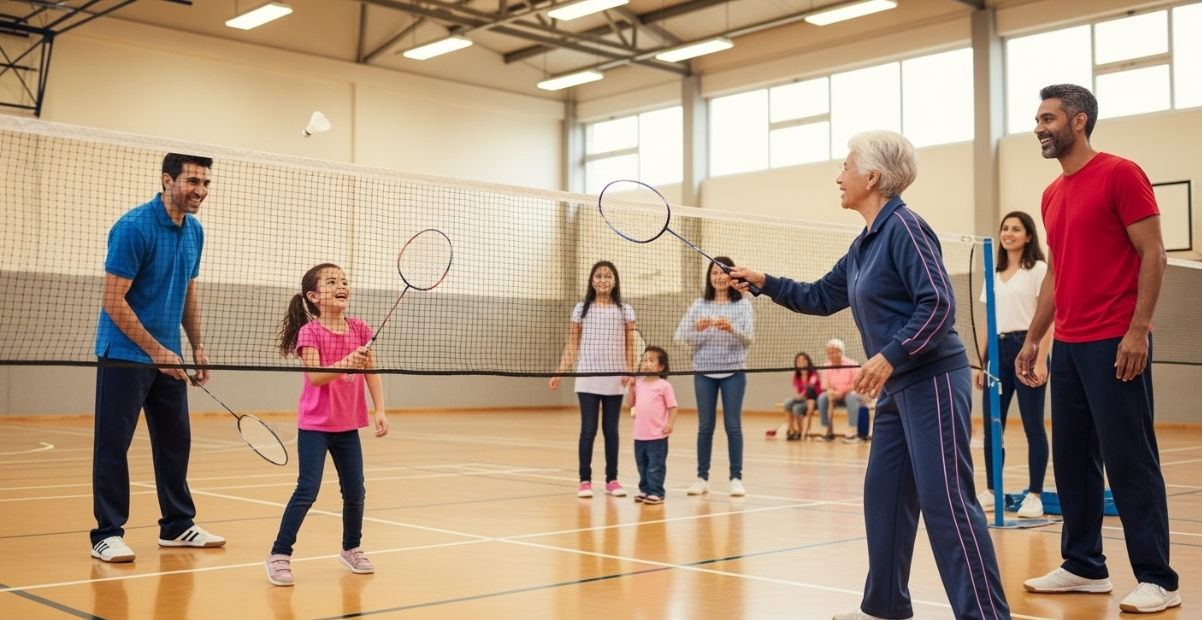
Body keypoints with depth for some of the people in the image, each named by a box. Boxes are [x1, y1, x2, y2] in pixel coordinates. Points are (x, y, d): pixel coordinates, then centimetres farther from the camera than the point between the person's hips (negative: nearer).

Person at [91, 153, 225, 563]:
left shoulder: (194, 231, 6)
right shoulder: (134, 227, -17)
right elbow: (112, 301, -18)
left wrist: (197, 347, 11)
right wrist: (156, 351, -19)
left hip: (168, 356, 7)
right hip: (125, 355, -7)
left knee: (175, 440, 11)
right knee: (113, 444, -1)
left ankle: (177, 526, 22)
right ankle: (107, 534, 6)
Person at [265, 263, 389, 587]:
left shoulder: (359, 330, 2)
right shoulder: (310, 332, -11)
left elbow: (372, 373, 4)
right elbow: (315, 376, -21)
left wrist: (380, 411, -4)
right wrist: (345, 363, -36)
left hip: (348, 426, 5)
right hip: (314, 425, -5)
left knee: (355, 491, 10)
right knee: (307, 490, -10)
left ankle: (351, 548, 30)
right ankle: (279, 555, 1)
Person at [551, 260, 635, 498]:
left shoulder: (625, 311, 5)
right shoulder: (581, 309, 5)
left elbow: (629, 345, 5)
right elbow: (573, 344, 6)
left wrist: (630, 371, -7)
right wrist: (561, 371, -2)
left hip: (615, 380, 1)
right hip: (588, 379, -1)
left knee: (611, 430, 6)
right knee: (588, 429, -1)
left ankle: (612, 480, 14)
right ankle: (585, 480, 5)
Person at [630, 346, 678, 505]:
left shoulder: (664, 385, -6)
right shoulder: (638, 384, 9)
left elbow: (672, 407, -6)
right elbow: (631, 405, 17)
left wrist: (670, 424, -18)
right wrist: (631, 388, 8)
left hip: (657, 436, -6)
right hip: (639, 435, 6)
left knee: (655, 467, -2)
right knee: (642, 466, 14)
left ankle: (656, 493, 3)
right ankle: (645, 490, 25)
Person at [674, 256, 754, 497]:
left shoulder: (742, 305, 1)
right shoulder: (700, 304, 4)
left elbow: (749, 338, -7)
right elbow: (680, 336, -2)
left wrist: (731, 328, -27)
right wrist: (697, 328, -23)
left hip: (733, 372, -1)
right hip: (704, 372, 1)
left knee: (733, 425, 1)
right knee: (705, 426, 6)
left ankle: (736, 478, 7)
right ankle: (702, 477, 11)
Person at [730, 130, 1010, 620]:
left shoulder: (903, 227, -13)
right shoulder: (863, 247, 14)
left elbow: (938, 304, -20)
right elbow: (819, 297, 26)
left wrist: (889, 356, -26)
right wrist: (765, 283, 20)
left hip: (932, 383, -10)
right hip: (898, 389, 10)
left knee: (947, 501, -10)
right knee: (883, 496, 13)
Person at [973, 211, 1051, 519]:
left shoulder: (1039, 269, -1)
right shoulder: (994, 275, 16)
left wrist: (1041, 360, -16)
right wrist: (980, 363, 11)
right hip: (998, 350, 6)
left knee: (1033, 427, -2)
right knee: (991, 426, 5)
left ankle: (1035, 496, 2)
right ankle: (991, 490, 14)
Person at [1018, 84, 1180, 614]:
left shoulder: (1120, 174, -6)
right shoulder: (1052, 195, 16)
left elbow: (1152, 254, -9)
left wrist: (1137, 331, -17)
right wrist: (1032, 339, 17)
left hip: (1115, 344, -7)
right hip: (1067, 346, 7)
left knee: (1129, 460, -5)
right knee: (1071, 457, 9)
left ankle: (1157, 580, 3)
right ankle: (1084, 566, 19)